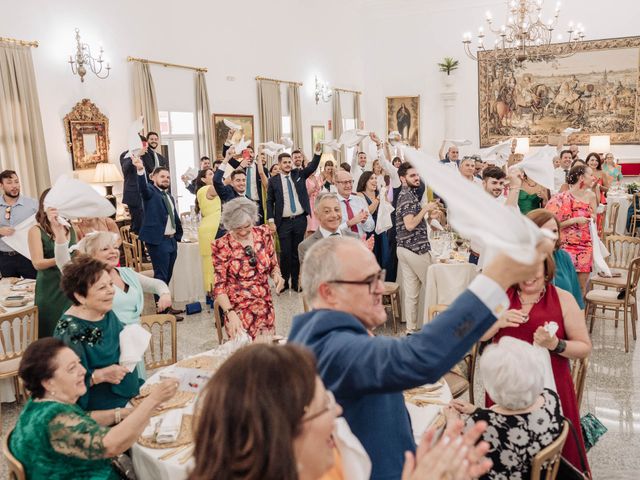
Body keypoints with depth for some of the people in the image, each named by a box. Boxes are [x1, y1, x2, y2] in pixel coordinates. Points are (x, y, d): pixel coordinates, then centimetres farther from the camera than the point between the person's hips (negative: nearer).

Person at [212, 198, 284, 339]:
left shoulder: (264, 234, -1)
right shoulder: (221, 246, -10)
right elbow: (219, 286, -9)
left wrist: (276, 274, -12)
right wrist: (230, 313, -24)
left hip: (265, 308, 3)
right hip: (238, 311, -3)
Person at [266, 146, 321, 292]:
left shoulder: (299, 174, 7)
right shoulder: (273, 181, 1)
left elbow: (312, 166, -5)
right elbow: (270, 202, 1)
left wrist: (318, 152, -21)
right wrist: (271, 221, -6)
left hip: (300, 220, 2)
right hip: (283, 222, -2)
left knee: (297, 252, 9)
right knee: (285, 253, 0)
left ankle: (295, 282, 17)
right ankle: (284, 281, 14)